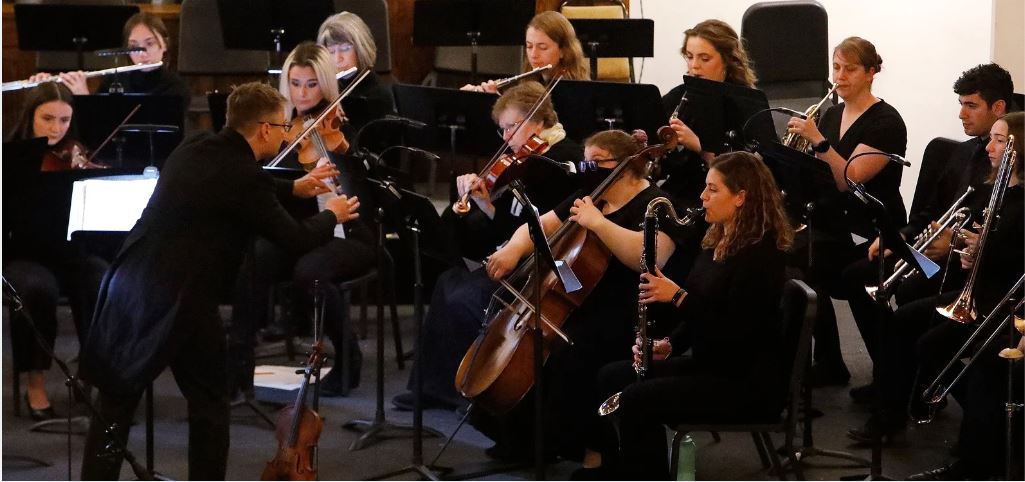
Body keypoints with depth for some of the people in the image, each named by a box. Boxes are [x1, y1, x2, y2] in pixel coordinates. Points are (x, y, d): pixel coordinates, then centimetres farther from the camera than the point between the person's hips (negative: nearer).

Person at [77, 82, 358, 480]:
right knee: (209, 403, 12)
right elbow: (295, 239, -5)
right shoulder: (245, 177, -13)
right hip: (180, 301, -7)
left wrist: (292, 188, 36)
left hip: (130, 285, 7)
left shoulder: (196, 148, 10)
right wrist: (331, 215, 15)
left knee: (115, 405, 11)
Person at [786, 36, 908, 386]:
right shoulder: (831, 115, 14)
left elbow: (849, 179, -19)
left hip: (870, 231, -7)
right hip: (830, 221, 7)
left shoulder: (886, 122, -8)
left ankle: (830, 366, -12)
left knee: (803, 263, -26)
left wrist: (817, 140, -27)